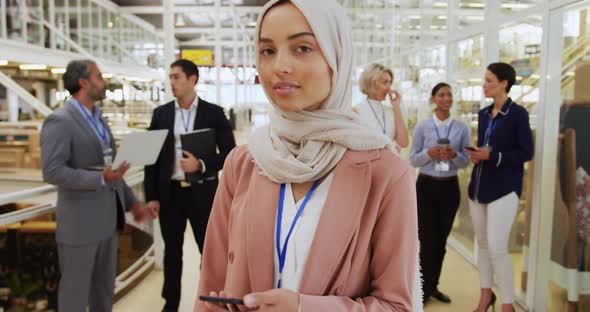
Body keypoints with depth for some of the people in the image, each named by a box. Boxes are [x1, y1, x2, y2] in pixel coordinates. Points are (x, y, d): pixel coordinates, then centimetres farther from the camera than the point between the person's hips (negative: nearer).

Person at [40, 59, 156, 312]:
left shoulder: (97, 118, 13)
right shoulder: (59, 121, -14)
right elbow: (52, 172, -21)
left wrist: (131, 202, 12)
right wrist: (101, 178, -27)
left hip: (106, 218, 8)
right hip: (80, 221, -8)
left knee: (104, 286, 17)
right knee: (76, 288, 6)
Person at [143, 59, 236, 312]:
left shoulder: (213, 112, -2)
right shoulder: (161, 113, 5)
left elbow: (229, 152, -3)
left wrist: (201, 165, -18)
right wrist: (151, 196, 0)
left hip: (202, 193, -2)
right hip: (170, 193, 2)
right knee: (172, 251, 13)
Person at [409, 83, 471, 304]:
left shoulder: (462, 127, 2)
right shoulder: (422, 126, -2)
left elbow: (466, 160, 4)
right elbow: (413, 159, -1)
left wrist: (453, 155, -17)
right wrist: (429, 153, -20)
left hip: (450, 187, 2)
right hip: (426, 186, -2)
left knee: (441, 240, 10)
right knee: (427, 240, -2)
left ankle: (433, 286, 26)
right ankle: (424, 288, 14)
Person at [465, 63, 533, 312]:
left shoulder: (518, 114, -7)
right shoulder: (483, 114, 12)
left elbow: (526, 152, -9)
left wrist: (492, 156, -18)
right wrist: (476, 156, -3)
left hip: (504, 188, -6)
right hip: (479, 186, 7)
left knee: (497, 247, -9)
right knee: (482, 243, 12)